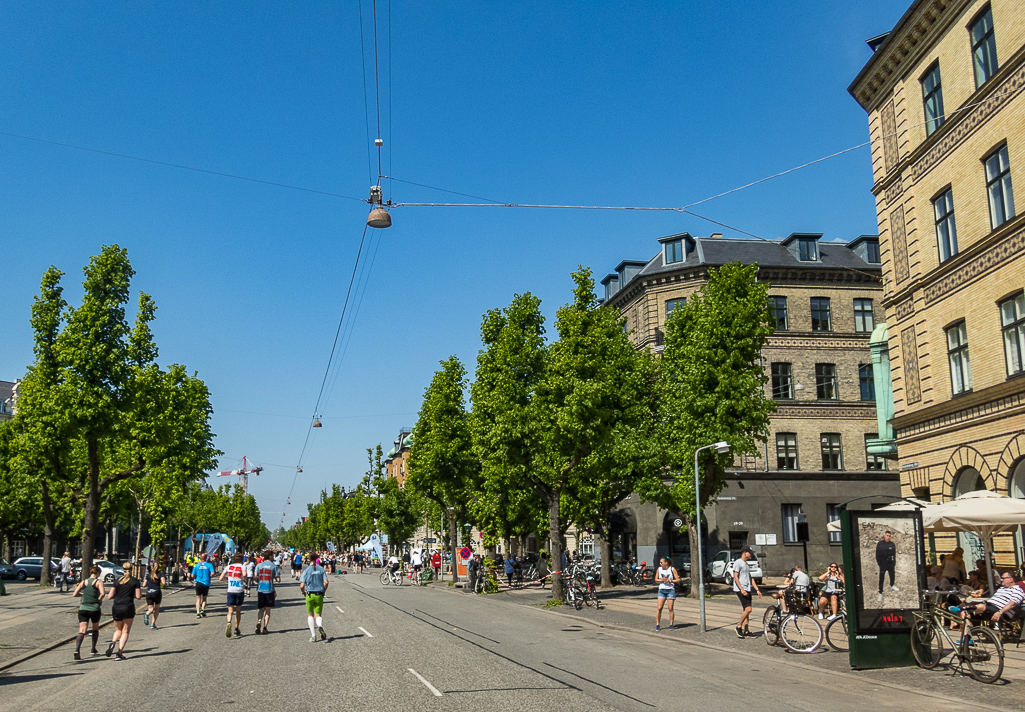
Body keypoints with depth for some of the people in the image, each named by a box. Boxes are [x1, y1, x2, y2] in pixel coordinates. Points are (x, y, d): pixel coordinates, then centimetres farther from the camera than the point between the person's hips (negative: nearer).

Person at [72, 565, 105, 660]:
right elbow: (102, 593, -20)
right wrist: (100, 600, -1)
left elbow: (74, 594, 6)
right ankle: (93, 649, 30)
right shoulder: (99, 582, -3)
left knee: (81, 631, -5)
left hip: (83, 609, 2)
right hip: (94, 609, -2)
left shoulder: (83, 582, 9)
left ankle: (77, 650, -28)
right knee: (95, 629, 22)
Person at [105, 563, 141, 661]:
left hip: (116, 608, 3)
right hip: (128, 608, -3)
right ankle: (120, 653, -6)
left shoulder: (117, 581, 8)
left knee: (118, 630, 20)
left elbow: (109, 597, 4)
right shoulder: (135, 581, 0)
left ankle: (113, 642, -9)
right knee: (125, 631, 4)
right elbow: (138, 596, -4)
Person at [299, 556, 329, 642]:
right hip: (319, 595, 1)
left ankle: (313, 636, 5)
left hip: (309, 595, -1)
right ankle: (320, 626, -26)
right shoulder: (321, 569, 3)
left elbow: (302, 586, -8)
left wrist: (303, 593, 11)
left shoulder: (306, 570, -1)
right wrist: (324, 591, 10)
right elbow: (326, 582, -7)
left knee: (310, 615, 15)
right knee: (318, 615, 9)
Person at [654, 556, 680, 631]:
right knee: (659, 608, -3)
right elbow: (656, 579, 11)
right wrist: (661, 580, -9)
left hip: (671, 590, -2)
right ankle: (657, 624, 5)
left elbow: (678, 580, -4)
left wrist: (669, 580, -16)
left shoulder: (672, 569, -4)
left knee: (670, 608, 1)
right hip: (662, 590, 2)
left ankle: (671, 624, 13)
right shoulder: (659, 569, 4)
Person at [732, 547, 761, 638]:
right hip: (740, 590, -9)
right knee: (748, 609, -17)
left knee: (747, 610, 6)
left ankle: (746, 631, 10)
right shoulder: (738, 563, -7)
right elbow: (735, 577, -14)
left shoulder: (746, 564, 21)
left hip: (747, 590, 9)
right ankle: (739, 627, -5)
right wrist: (742, 589, -22)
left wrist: (757, 590, 17)